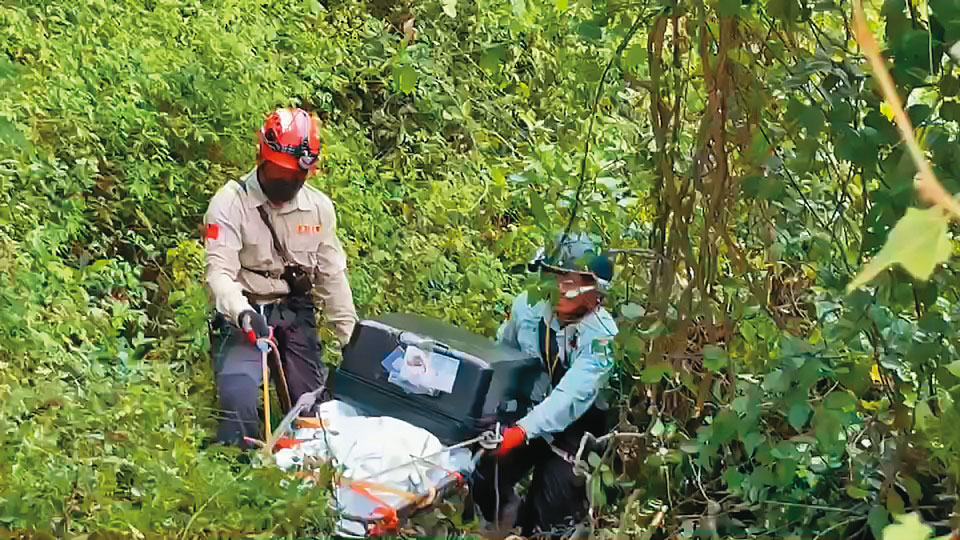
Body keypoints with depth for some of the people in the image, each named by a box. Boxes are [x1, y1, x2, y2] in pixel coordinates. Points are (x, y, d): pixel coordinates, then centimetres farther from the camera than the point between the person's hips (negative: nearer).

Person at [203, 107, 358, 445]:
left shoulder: (319, 207, 2)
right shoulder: (230, 203, -12)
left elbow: (332, 277, 9)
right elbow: (219, 271, -20)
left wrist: (352, 338, 8)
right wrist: (242, 313, -40)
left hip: (295, 313, 5)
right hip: (246, 313, -4)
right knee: (239, 397, -26)